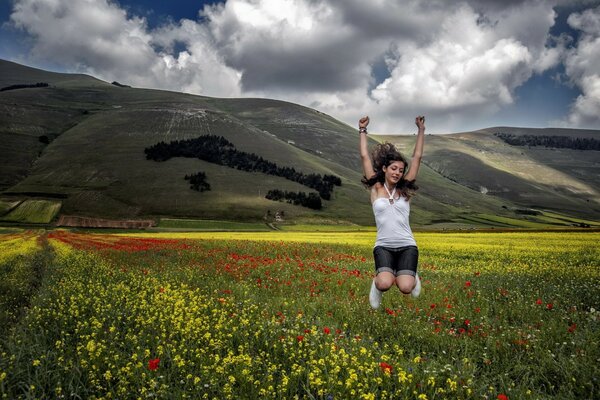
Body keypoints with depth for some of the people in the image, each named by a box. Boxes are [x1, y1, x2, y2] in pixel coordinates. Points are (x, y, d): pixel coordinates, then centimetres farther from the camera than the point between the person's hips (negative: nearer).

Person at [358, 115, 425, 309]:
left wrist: (421, 130, 8)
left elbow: (417, 157, 8)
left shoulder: (404, 190, 8)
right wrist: (362, 130, 8)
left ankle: (411, 277, 18)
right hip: (383, 246, -1)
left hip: (407, 246, 1)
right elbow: (365, 157, 5)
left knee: (405, 287, -21)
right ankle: (378, 282, 10)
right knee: (385, 284, -29)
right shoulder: (376, 189, 5)